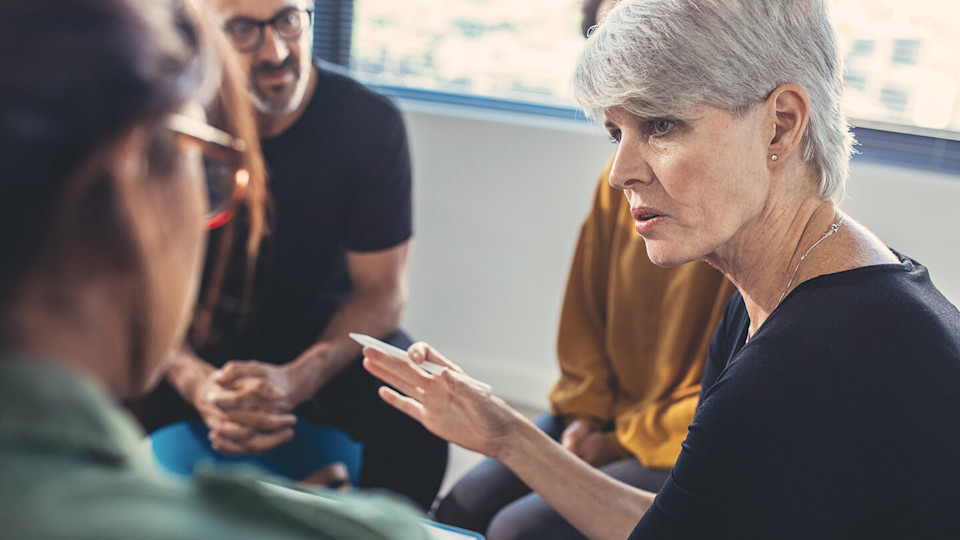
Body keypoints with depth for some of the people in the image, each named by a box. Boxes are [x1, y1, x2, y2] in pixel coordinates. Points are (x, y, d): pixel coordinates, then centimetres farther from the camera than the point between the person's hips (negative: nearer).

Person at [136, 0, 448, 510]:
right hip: (200, 338, 1)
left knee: (418, 417, -28)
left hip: (326, 332, 0)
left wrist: (296, 380, -31)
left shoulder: (369, 121, -16)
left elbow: (381, 288, -13)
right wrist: (197, 383, -33)